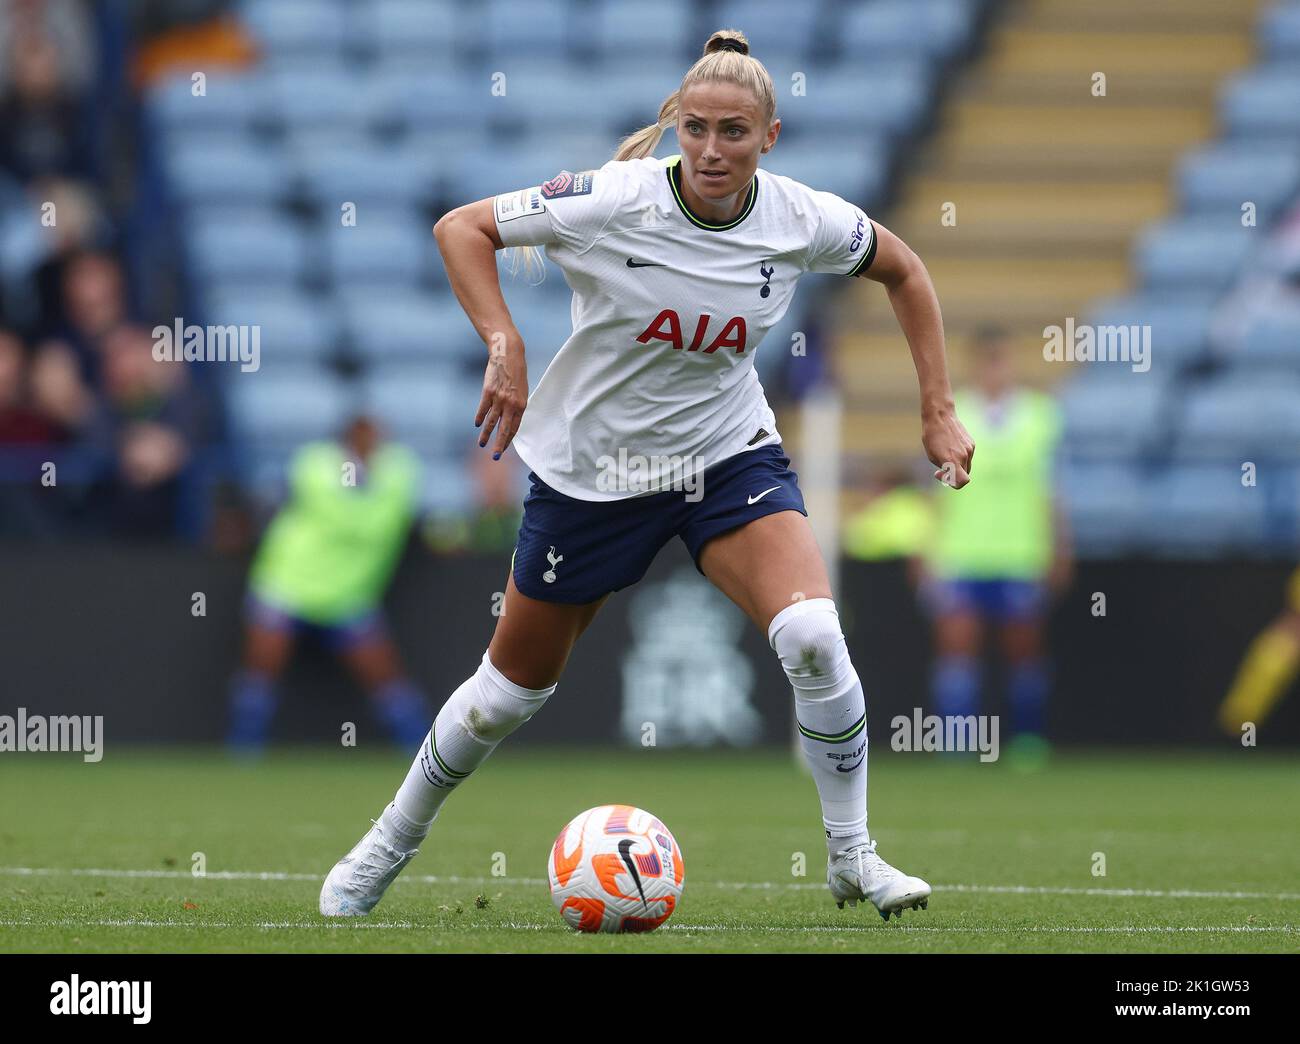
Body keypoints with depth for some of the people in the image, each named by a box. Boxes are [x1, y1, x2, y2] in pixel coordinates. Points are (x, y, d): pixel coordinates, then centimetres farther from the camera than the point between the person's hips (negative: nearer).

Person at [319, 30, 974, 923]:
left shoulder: (801, 221, -14)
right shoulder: (613, 203, -23)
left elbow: (903, 270, 6)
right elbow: (461, 228, -15)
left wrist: (939, 410, 2)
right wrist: (505, 346, -28)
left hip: (730, 456, 1)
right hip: (592, 469, -1)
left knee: (813, 638, -24)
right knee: (514, 687, 11)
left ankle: (852, 856, -6)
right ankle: (392, 842, 36)